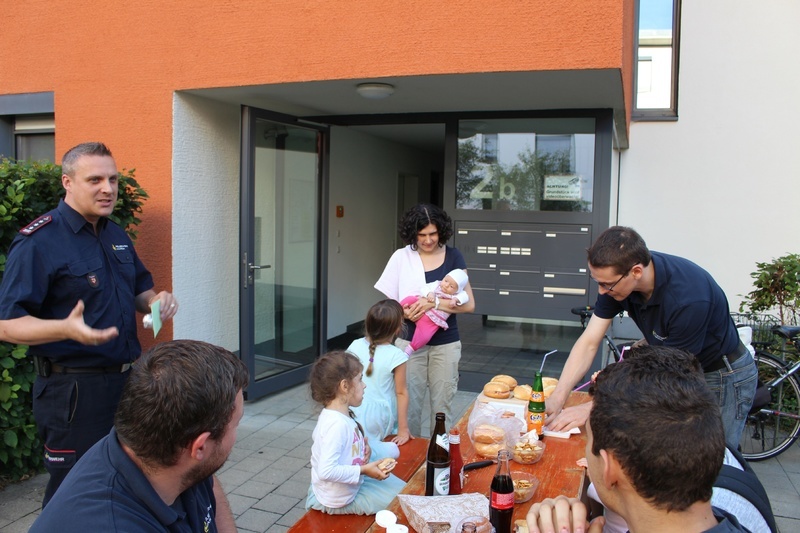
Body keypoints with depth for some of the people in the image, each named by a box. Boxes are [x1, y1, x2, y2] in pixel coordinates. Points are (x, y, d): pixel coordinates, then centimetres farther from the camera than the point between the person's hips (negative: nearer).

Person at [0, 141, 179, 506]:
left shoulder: (117, 236, 10)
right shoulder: (38, 242, -14)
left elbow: (140, 289, 22)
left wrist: (156, 301, -2)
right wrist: (67, 329, -36)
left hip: (128, 381, 7)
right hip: (73, 390, -7)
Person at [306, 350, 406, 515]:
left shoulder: (341, 415, -1)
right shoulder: (337, 424, -31)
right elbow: (327, 471, -35)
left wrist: (362, 446, -2)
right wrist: (363, 470, -25)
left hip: (351, 486, 9)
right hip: (339, 501, -9)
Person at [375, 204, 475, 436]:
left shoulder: (453, 257, -1)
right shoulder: (401, 257, -2)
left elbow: (469, 304, -6)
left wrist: (434, 303, -20)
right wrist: (405, 312, -21)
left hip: (445, 344, 0)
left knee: (441, 406, 10)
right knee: (409, 405, 6)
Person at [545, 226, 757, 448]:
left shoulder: (689, 298, -37)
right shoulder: (616, 278, -18)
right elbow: (589, 343, -15)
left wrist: (593, 410, -30)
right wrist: (556, 398, -26)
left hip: (723, 377, -5)